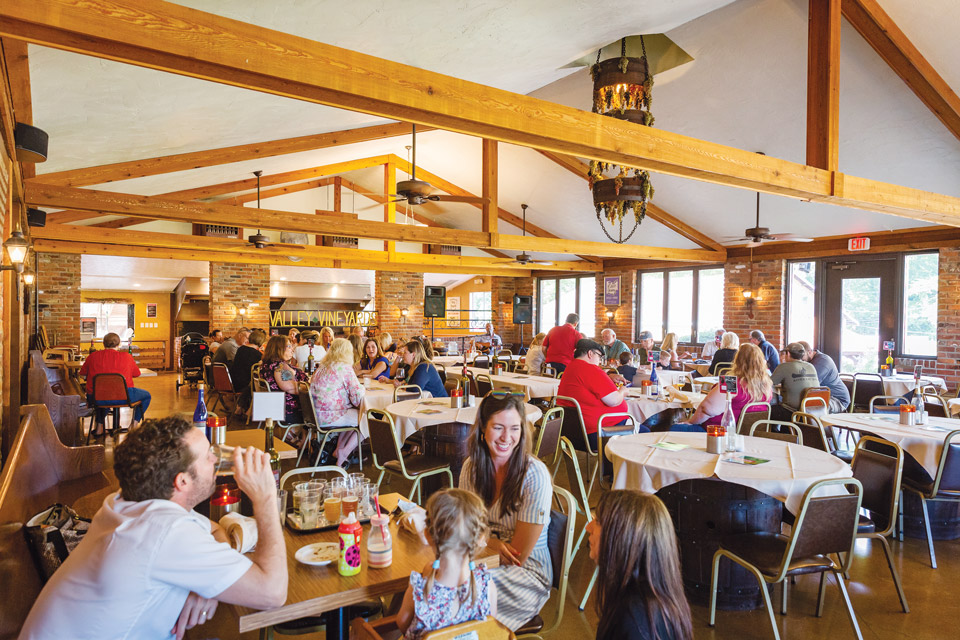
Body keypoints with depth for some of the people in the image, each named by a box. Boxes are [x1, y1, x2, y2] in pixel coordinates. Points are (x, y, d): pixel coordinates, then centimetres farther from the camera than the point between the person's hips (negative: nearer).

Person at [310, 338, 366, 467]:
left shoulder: (321, 367, 11)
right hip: (330, 416, -9)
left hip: (317, 415, 9)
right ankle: (343, 454, 5)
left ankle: (339, 450, 23)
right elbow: (357, 395, -16)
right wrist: (362, 389, 7)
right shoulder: (345, 368, -13)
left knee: (352, 415, 27)